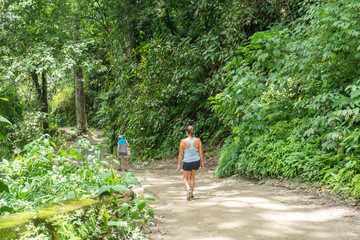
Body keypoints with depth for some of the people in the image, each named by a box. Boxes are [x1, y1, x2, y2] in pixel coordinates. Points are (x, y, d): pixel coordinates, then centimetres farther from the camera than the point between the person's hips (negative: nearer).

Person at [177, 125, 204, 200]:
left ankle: (188, 189, -11)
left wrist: (179, 164, -2)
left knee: (185, 178, 16)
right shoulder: (198, 140, -10)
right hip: (196, 161, 3)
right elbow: (201, 152, -3)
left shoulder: (183, 141, -17)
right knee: (192, 177, 22)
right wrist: (202, 162, 9)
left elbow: (181, 154, -11)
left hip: (187, 162, -3)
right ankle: (191, 194, 23)